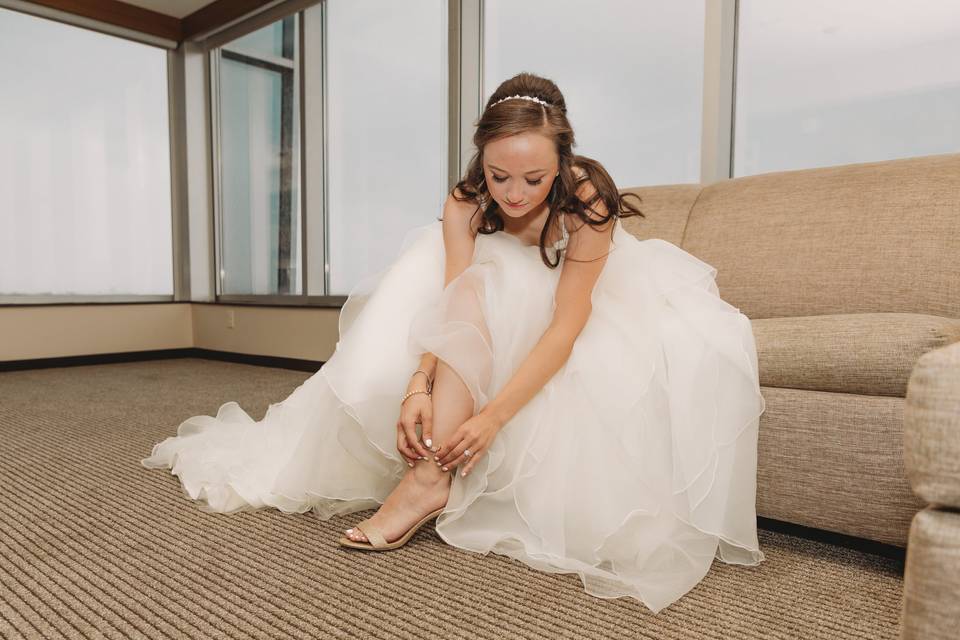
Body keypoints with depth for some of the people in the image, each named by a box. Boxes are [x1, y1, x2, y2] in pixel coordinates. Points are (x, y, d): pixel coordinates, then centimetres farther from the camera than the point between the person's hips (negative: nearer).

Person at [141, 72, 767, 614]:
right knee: (468, 289, -32)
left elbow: (566, 323, -36)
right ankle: (431, 473, -36)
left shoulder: (587, 199, -31)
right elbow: (453, 300, -33)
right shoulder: (466, 202, -23)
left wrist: (493, 415, -45)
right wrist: (419, 386, -51)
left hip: (590, 301, 0)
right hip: (501, 300, 1)